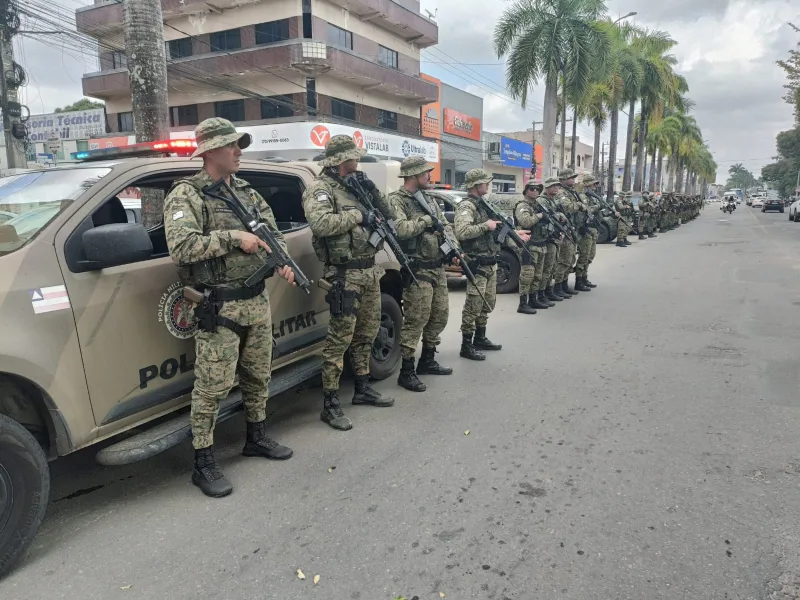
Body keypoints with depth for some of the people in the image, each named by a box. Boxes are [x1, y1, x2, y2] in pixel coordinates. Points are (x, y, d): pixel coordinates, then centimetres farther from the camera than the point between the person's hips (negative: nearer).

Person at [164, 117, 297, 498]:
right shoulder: (185, 195, -7)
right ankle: (203, 465, 11)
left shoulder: (246, 192, 14)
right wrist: (233, 238, -21)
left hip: (257, 300, 7)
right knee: (212, 387, -2)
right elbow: (181, 247, -21)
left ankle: (257, 438, 36)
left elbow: (271, 231, 17)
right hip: (219, 307, -7)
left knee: (258, 377, 17)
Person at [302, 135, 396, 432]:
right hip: (345, 274, -9)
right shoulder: (320, 189, -8)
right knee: (340, 338, -7)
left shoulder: (355, 186, 17)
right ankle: (330, 405, 0)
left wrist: (372, 191, 0)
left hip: (370, 271, 9)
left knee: (366, 333, 16)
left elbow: (389, 216, 16)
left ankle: (363, 388, 31)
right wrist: (357, 214, -18)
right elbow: (320, 223, -28)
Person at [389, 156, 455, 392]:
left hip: (438, 267, 9)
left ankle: (427, 361, 30)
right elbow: (401, 229, -26)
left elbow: (446, 226, 17)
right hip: (417, 270, -8)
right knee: (416, 320, -8)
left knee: (439, 316, 14)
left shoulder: (430, 199, 16)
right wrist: (427, 220, -12)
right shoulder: (396, 200, -9)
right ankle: (406, 372, 1)